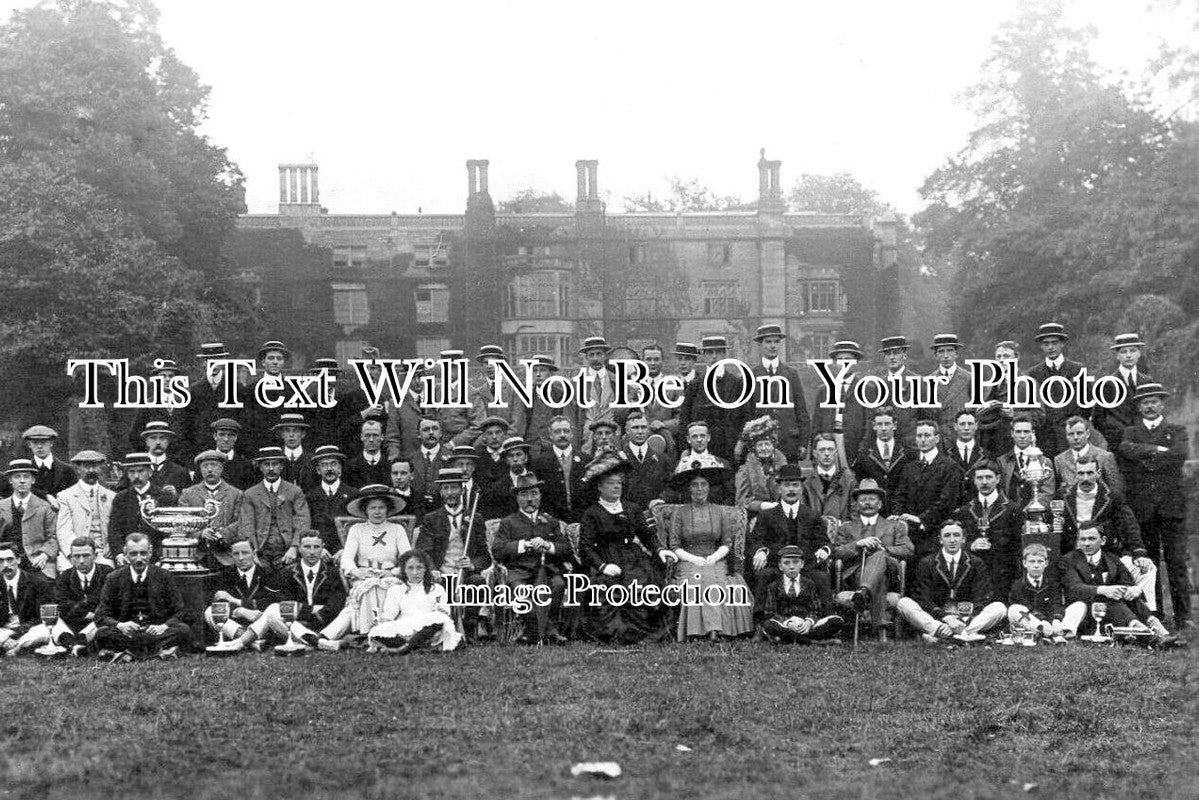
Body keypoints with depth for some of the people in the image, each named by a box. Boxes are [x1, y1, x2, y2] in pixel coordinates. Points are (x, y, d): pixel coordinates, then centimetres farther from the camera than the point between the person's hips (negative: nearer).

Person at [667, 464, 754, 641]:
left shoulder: (720, 511, 13)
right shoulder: (679, 512, 8)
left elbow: (727, 543, 11)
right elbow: (674, 546, 5)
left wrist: (713, 558, -7)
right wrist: (694, 559, -10)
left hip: (716, 562, 2)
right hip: (688, 563, -1)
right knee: (696, 585, -34)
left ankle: (715, 632, -32)